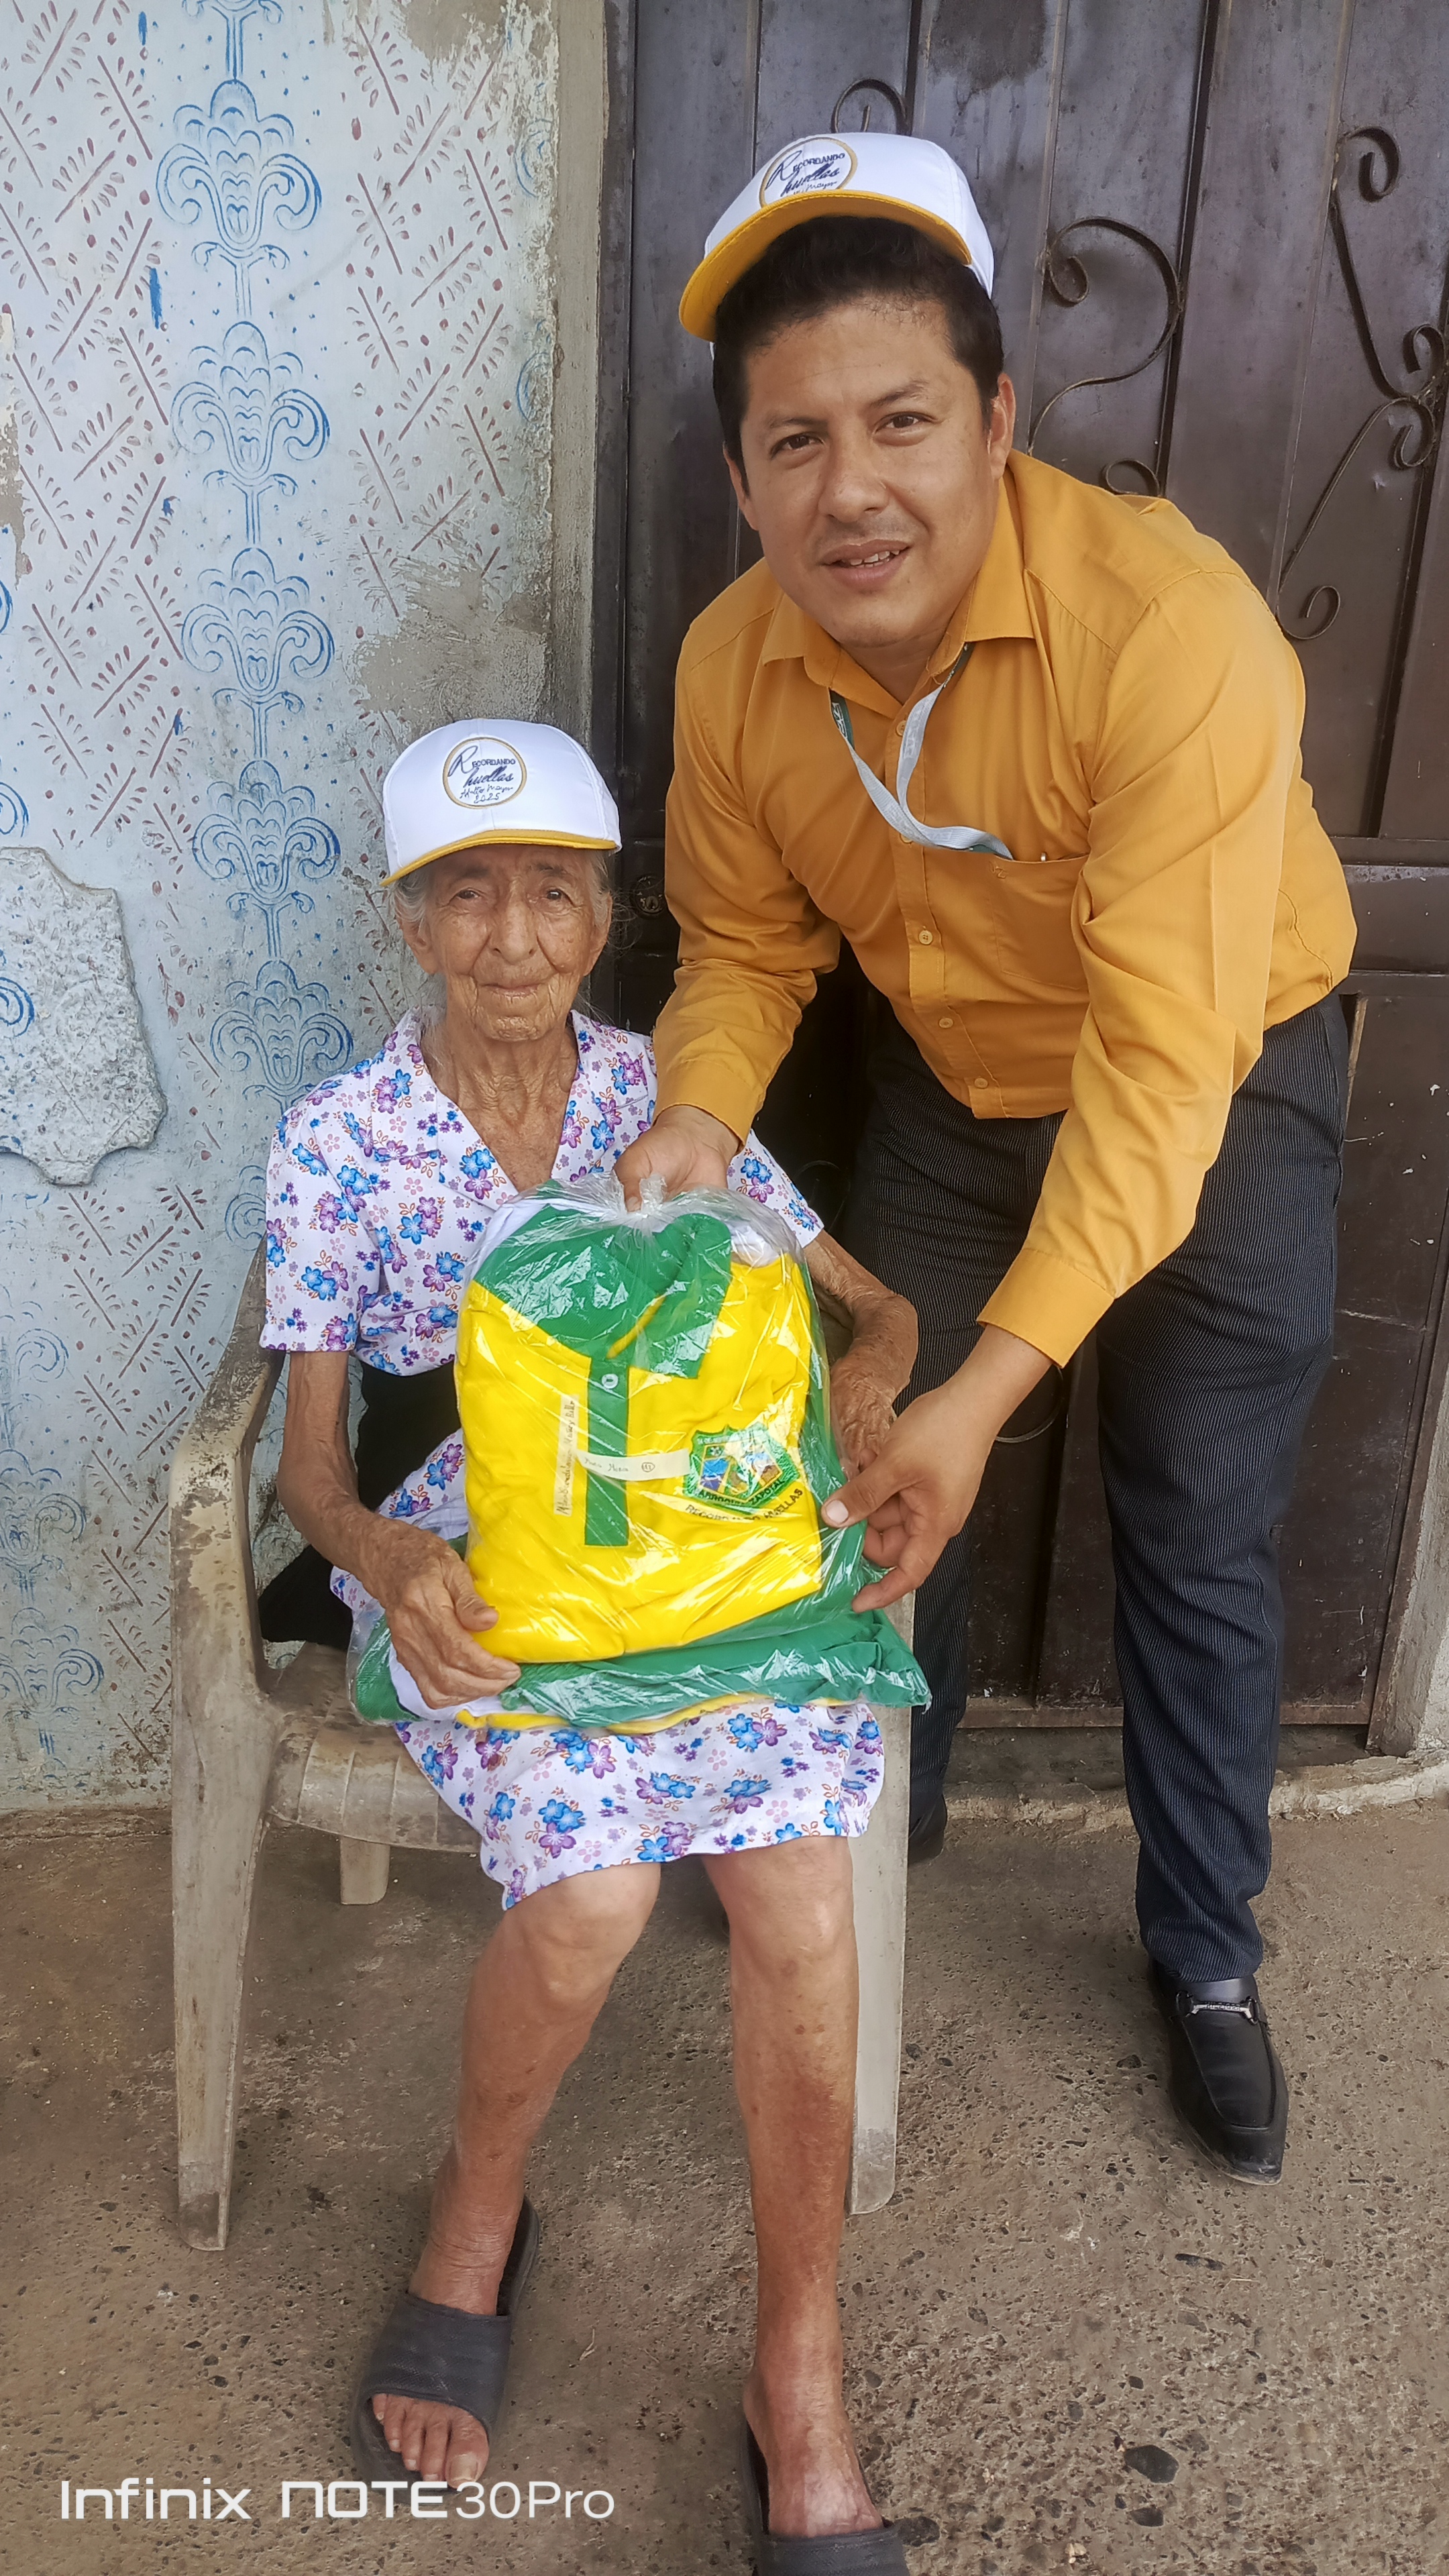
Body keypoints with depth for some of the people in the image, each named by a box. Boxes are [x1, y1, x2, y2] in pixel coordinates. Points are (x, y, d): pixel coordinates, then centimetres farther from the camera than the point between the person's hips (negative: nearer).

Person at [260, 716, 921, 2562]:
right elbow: (309, 1455, 1)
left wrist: (858, 1395, -15)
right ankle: (475, 2223, 9)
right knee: (595, 1884, -27)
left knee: (795, 1872, -24)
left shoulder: (664, 1096, 7)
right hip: (469, 1569, -1)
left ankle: (801, 2391, -3)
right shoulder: (337, 1144, 1)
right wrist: (377, 1553, -23)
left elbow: (874, 1307, 9)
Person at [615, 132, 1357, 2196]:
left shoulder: (1171, 628, -34)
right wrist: (697, 1119, -24)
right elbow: (745, 942, -2)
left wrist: (992, 1386, -39)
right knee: (874, 1465, 13)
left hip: (1217, 1085, -4)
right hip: (956, 1077, 4)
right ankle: (881, 1813, 40)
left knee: (1199, 1542, 3)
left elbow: (1162, 1068, -35)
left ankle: (1208, 1954, 27)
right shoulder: (735, 666, -18)